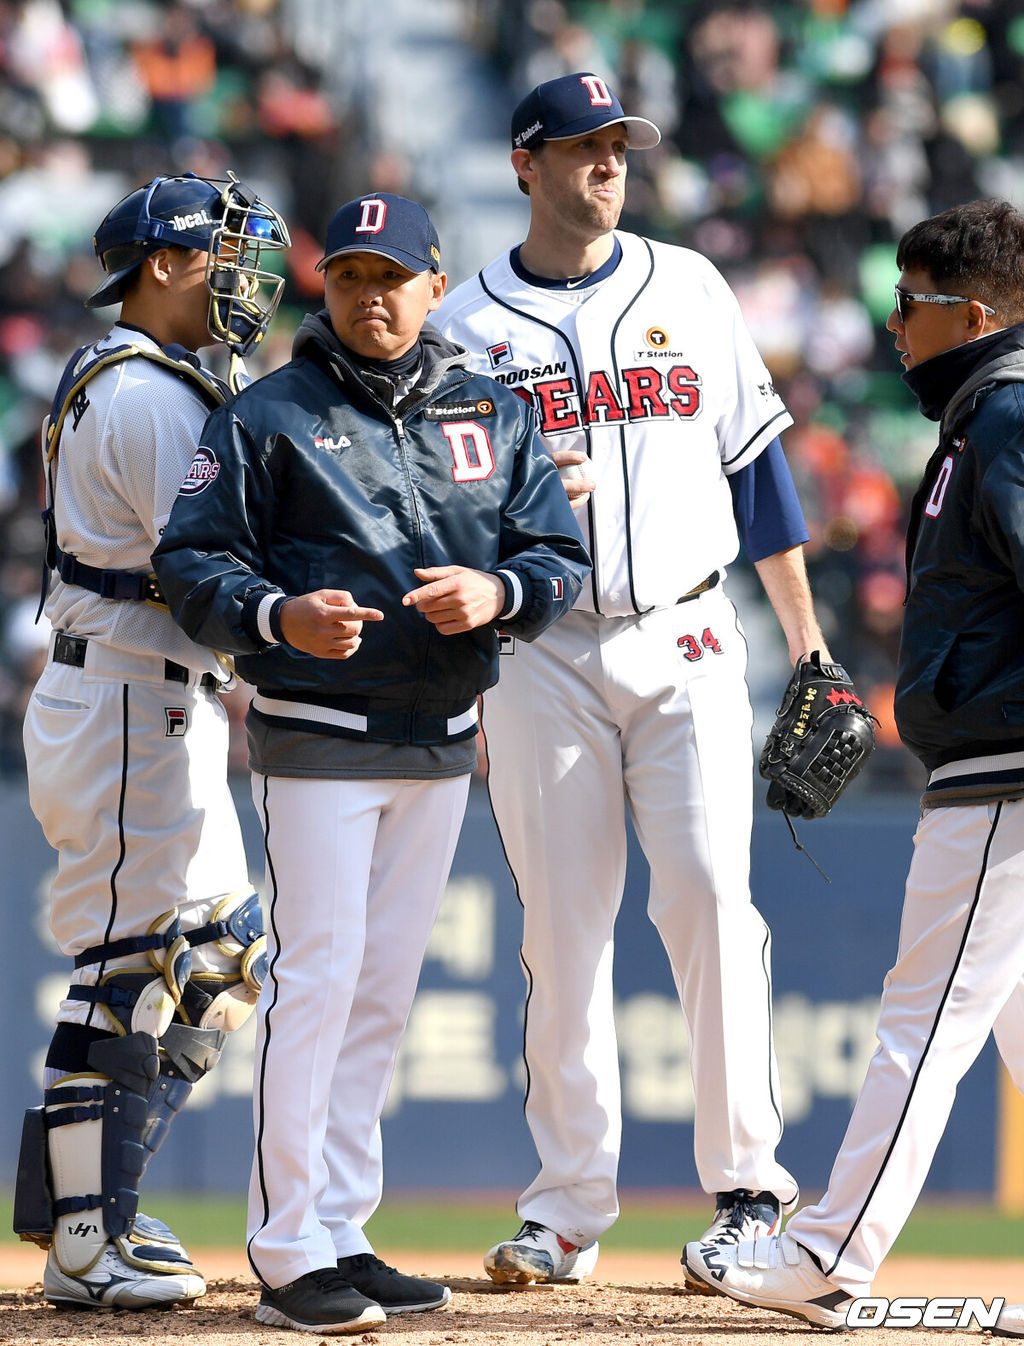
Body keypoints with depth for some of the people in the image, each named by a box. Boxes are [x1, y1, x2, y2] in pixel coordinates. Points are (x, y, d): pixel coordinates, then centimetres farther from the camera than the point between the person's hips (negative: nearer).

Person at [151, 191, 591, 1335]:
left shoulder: (493, 416, 10)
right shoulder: (268, 416, -3)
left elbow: (560, 554, 7)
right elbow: (190, 561, -6)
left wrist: (497, 591, -14)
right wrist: (278, 615, -25)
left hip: (442, 744, 5)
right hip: (316, 736, -5)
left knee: (385, 988, 10)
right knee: (315, 976, -9)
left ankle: (342, 1234, 17)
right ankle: (288, 1254, -6)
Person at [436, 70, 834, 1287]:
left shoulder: (686, 288, 10)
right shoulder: (467, 323, 6)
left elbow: (754, 457, 13)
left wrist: (802, 628, 8)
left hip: (685, 641, 0)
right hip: (540, 652, 0)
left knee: (710, 899, -10)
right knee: (562, 926, 0)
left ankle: (746, 1180, -3)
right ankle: (567, 1210, 5)